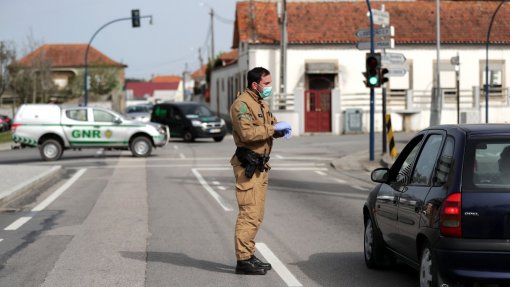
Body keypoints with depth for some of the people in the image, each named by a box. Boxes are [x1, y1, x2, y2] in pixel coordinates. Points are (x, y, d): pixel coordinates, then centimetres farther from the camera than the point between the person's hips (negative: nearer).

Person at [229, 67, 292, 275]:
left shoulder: (261, 103, 18)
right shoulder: (241, 104, -14)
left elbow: (271, 124, 22)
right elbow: (247, 133, -26)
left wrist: (283, 129, -1)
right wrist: (273, 128, -20)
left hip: (261, 166, 10)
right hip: (247, 166, -10)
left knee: (257, 214, 14)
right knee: (249, 213, -12)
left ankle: (249, 255, 22)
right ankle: (243, 260, -10)